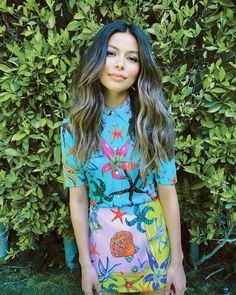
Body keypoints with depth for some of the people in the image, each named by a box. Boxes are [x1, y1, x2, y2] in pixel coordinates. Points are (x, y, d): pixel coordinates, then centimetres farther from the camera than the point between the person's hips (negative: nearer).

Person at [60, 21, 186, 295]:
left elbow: (168, 193, -10)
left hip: (154, 240, 0)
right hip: (103, 244, 1)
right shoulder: (74, 125, -9)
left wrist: (177, 261, -7)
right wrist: (85, 263, -3)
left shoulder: (153, 120, -11)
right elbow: (78, 199, -5)